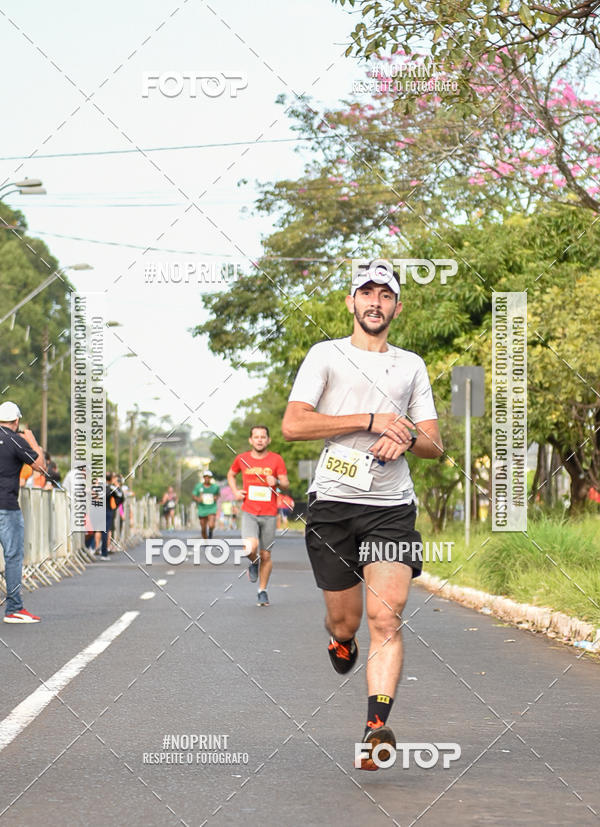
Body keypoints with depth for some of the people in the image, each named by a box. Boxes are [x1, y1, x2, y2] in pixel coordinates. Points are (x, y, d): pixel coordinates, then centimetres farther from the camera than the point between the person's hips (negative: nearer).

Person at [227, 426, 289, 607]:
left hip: (269, 514, 0)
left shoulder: (276, 459, 0)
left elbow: (286, 483, 2)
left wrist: (277, 481, -21)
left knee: (266, 556, 5)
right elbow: (231, 474, 23)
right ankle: (253, 563, 13)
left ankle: (262, 591, 23)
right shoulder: (242, 459, 4)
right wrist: (235, 491, 6)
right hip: (249, 513, 0)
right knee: (251, 547, -23)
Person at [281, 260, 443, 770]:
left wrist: (407, 438, -7)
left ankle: (377, 727, -21)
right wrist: (372, 420, -11)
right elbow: (292, 424, -7)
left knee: (387, 618, -15)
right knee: (345, 618, 6)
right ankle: (340, 641, 43)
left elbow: (435, 445, 17)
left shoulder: (411, 365, 17)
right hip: (334, 503, -1)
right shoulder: (326, 355, 7)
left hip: (393, 506, 1)